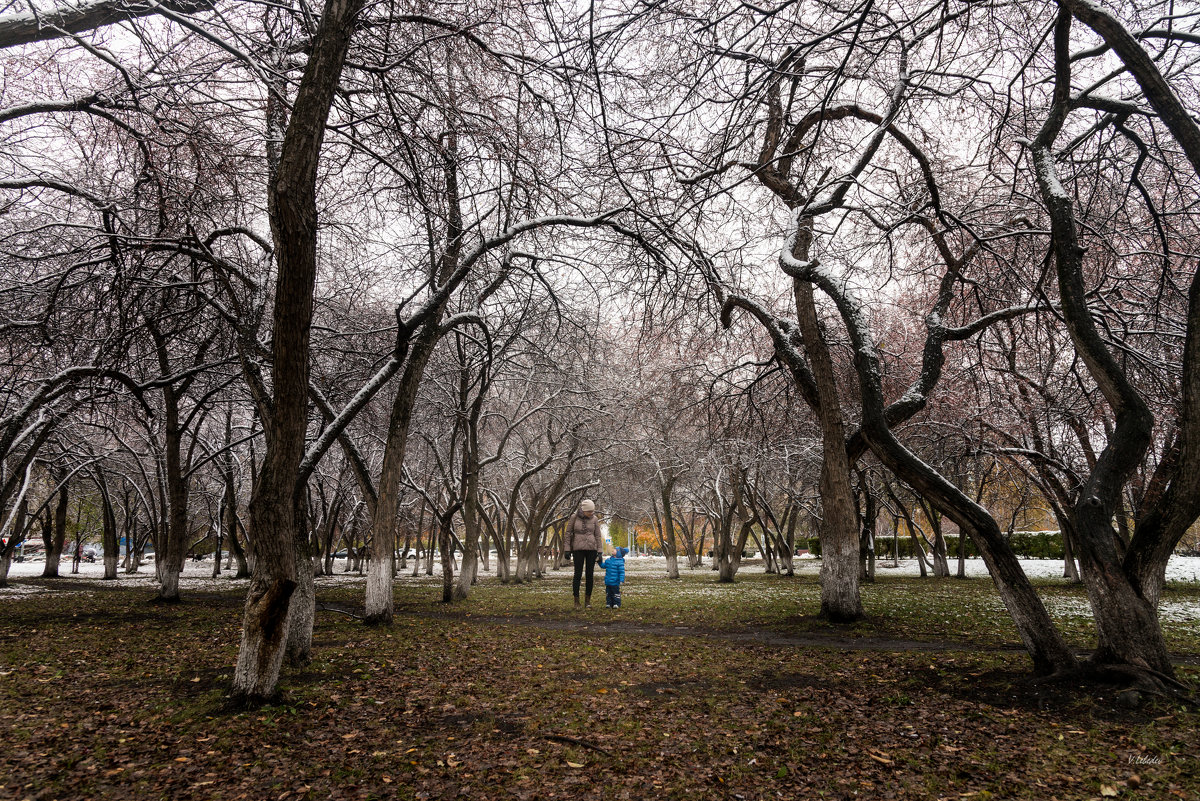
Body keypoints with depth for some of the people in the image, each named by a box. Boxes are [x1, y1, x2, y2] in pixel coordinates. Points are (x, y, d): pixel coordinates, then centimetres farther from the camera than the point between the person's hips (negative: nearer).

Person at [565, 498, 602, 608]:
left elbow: (598, 536, 5)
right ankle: (576, 600, 4)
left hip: (591, 549, 2)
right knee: (578, 574, -5)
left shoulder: (595, 519, 1)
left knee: (589, 574, 2)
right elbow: (568, 533, 1)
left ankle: (588, 600, 11)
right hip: (578, 549, -1)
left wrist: (599, 552, 1)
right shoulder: (574, 517, -3)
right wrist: (567, 550, -3)